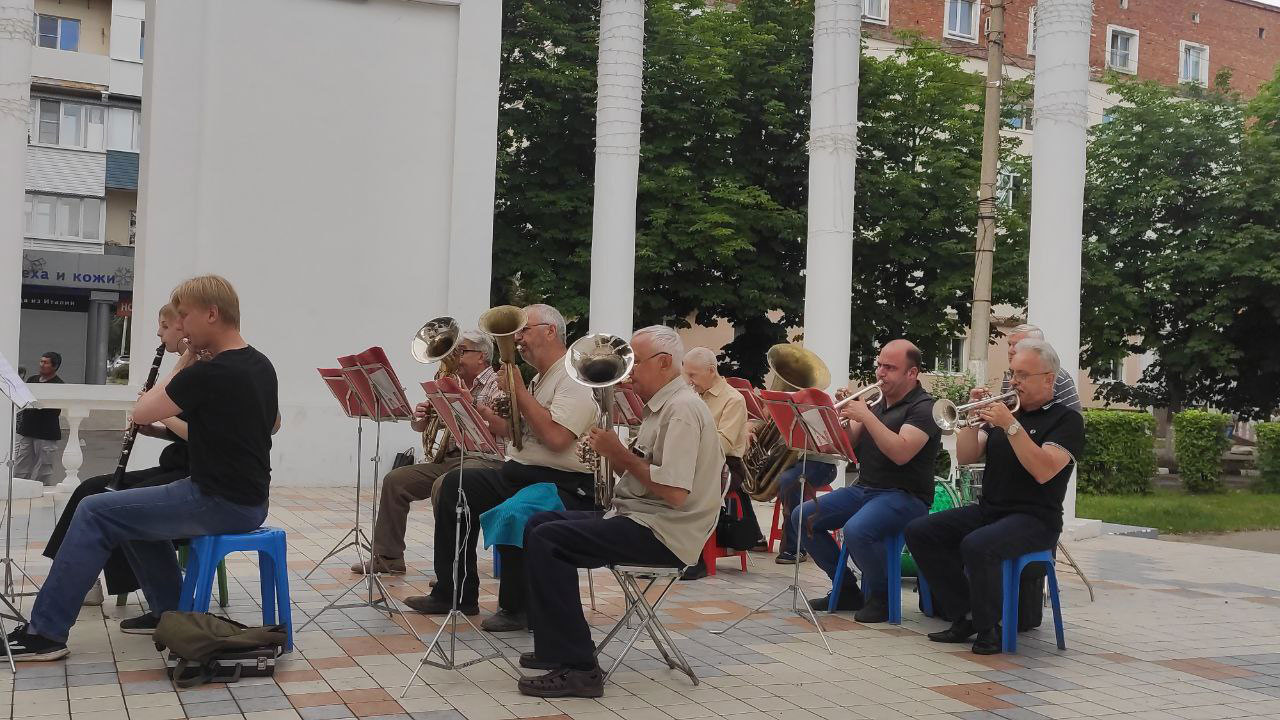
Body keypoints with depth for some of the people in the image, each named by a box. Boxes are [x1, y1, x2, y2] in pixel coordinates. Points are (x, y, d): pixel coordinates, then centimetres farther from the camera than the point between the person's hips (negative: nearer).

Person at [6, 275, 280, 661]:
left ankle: (46, 632, 2)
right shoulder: (261, 365, 7)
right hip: (250, 499, 9)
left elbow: (141, 413, -8)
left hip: (219, 503, -9)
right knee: (136, 510, 27)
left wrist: (184, 362, -1)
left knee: (95, 513, -2)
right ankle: (168, 612, 29)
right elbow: (273, 423, 25)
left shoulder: (208, 373, -20)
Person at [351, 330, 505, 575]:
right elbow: (420, 426, 21)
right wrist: (420, 416, -3)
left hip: (485, 459, -8)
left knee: (443, 486, -34)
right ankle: (388, 558, 5)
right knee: (395, 480, -1)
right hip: (449, 458, 8)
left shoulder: (497, 385, -4)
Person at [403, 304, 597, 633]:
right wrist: (482, 413, 8)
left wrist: (518, 391, -17)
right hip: (520, 475, 10)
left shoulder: (574, 379, -11)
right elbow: (517, 434, 22)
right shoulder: (539, 380, 20)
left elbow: (556, 437, -25)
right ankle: (455, 593, 6)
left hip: (564, 485, -10)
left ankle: (517, 607, -12)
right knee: (457, 484, 3)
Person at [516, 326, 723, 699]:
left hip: (663, 532, -11)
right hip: (639, 516, 11)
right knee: (539, 523, 12)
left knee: (547, 539, -21)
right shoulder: (661, 405, 18)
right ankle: (555, 646, 15)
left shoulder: (682, 409, -16)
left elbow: (675, 493, -25)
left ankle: (578, 668, -19)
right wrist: (612, 451, -1)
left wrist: (620, 454, -16)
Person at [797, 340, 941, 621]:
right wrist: (843, 416, -6)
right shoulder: (878, 404, 15)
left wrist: (866, 416, -23)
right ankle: (847, 590, 7)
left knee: (856, 530, -34)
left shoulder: (923, 408, -9)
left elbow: (901, 453, -25)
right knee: (803, 518, -3)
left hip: (905, 496, -8)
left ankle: (880, 597, -8)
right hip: (864, 489, 9)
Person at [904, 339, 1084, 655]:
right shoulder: (1004, 409, 16)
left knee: (977, 545, -35)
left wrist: (1010, 425, -23)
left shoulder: (1066, 419, -3)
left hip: (1034, 519, -7)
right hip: (988, 510, 7)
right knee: (919, 531, -10)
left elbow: (1044, 471, -20)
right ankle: (965, 617, -4)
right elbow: (966, 457, 10)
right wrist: (973, 416, -4)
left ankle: (988, 629, -14)